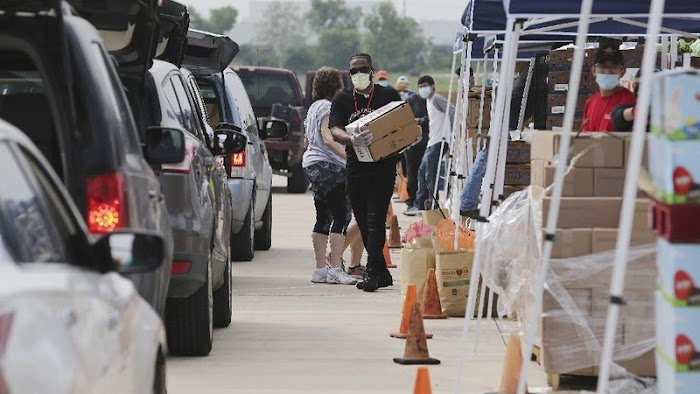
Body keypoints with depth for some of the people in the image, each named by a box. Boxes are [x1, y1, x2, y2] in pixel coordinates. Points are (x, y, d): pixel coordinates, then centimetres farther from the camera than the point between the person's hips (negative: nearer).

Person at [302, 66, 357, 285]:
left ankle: (320, 269, 10)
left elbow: (308, 140, 27)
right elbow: (328, 138, -20)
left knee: (323, 218, 11)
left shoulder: (314, 108, 20)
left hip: (312, 165, 11)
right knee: (341, 216, -11)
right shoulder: (327, 107, -10)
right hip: (329, 165, -11)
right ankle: (335, 269, -16)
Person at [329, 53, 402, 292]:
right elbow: (335, 131, -5)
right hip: (356, 168, 4)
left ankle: (372, 272, -14)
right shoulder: (342, 100, 8)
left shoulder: (388, 96, 3)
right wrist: (352, 140, -27)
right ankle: (382, 273, 17)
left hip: (383, 167, -4)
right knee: (363, 223, 8)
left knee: (375, 220, -12)